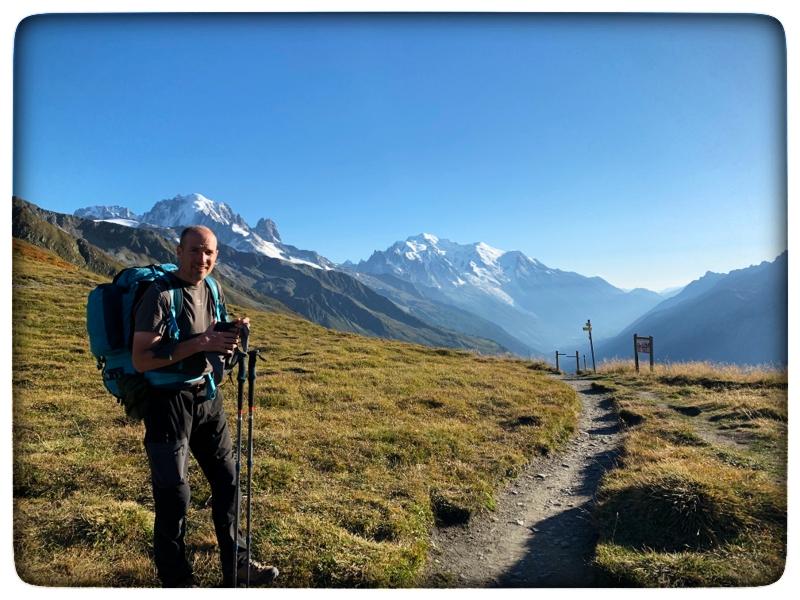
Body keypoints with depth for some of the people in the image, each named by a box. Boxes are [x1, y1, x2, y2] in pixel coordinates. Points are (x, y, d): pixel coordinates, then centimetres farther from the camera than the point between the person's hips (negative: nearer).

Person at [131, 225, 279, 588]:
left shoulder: (213, 291, 6)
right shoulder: (160, 295, -17)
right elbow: (141, 360, -23)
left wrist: (233, 334, -5)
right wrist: (199, 343, -27)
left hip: (208, 395, 8)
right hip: (169, 401, -7)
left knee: (227, 480, 15)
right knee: (174, 494, 2)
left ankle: (235, 564, 32)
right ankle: (176, 581, 22)